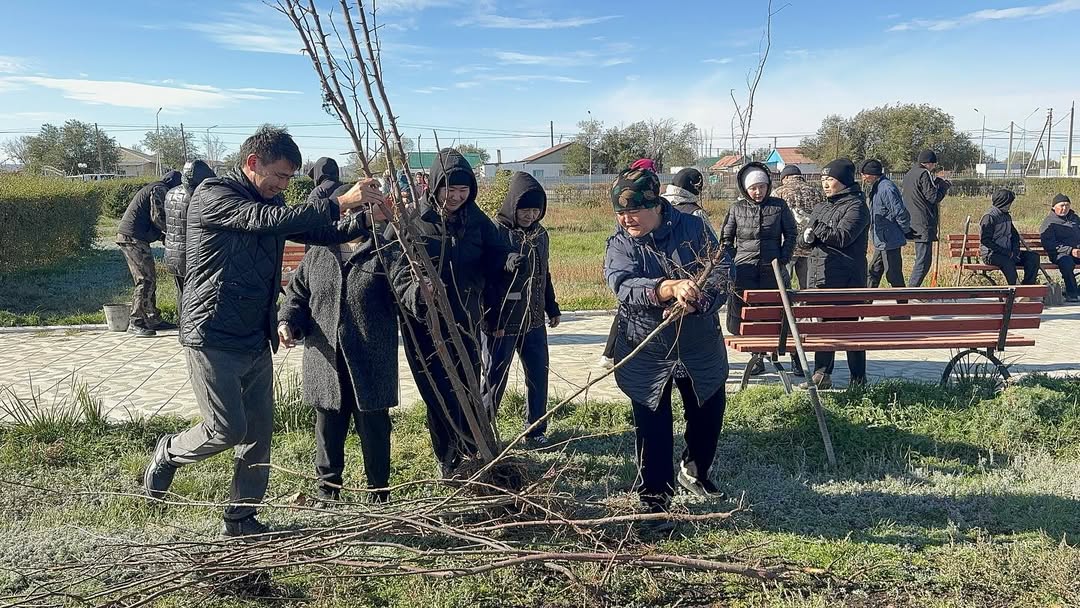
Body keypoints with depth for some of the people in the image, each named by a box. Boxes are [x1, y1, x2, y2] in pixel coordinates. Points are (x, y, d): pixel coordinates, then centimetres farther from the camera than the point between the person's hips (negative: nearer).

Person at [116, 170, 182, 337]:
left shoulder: (154, 188, 25)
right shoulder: (160, 189, -8)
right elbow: (157, 217, -18)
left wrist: (162, 235, 13)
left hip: (127, 237, 11)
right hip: (134, 238, -11)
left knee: (149, 279, 14)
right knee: (146, 279, -11)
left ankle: (153, 319, 20)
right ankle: (135, 323, -11)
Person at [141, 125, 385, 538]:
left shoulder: (271, 202, 13)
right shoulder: (212, 195, -11)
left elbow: (321, 233, 14)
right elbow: (264, 220, -27)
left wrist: (365, 219, -5)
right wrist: (338, 203, -31)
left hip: (257, 341, 8)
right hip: (213, 337, -7)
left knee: (259, 434, 8)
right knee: (228, 429, -8)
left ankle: (241, 520, 22)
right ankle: (169, 453, 23)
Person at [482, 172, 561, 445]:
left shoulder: (540, 234, 8)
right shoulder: (496, 232, -13)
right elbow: (486, 279, -16)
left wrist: (552, 308, 21)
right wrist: (493, 320, -19)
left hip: (534, 320, 6)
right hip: (502, 323, -6)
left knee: (539, 375, 11)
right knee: (495, 379, 4)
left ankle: (536, 429, 26)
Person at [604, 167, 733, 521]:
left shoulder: (693, 228, -7)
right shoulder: (619, 245, -11)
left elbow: (722, 270, -16)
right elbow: (624, 286, -30)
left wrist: (695, 301, -36)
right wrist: (672, 287, -47)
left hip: (700, 349, 2)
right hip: (645, 355, -2)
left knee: (708, 417, 19)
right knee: (652, 431, 3)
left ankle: (694, 472, 47)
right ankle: (655, 501, 20)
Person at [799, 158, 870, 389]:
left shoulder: (856, 206, -6)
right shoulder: (821, 208, 18)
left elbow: (842, 236, -19)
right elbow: (803, 238, 15)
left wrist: (816, 230, -7)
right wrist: (808, 237, -8)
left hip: (846, 280, -7)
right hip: (819, 277, 7)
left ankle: (859, 378, 9)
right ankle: (822, 374, 16)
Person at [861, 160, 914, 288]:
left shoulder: (886, 189, -21)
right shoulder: (876, 188, 12)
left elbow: (901, 213, -22)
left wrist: (906, 231, -10)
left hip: (889, 242, -10)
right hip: (881, 241, 10)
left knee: (893, 275, -2)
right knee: (874, 272, 17)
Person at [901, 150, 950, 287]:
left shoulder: (909, 174, 16)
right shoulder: (924, 174, -11)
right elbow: (933, 197, -15)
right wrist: (944, 186, 4)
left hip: (912, 223, 9)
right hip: (924, 224, -9)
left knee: (921, 259, 17)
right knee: (923, 260, -7)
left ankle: (913, 288, 17)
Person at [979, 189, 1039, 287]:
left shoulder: (1007, 216, 17)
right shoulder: (989, 218, -10)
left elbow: (1015, 235, 23)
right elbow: (985, 240, -17)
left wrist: (1015, 251, 1)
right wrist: (1006, 253, -17)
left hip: (1008, 252, 9)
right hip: (991, 254, -9)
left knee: (1034, 256, -9)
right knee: (1008, 262, -39)